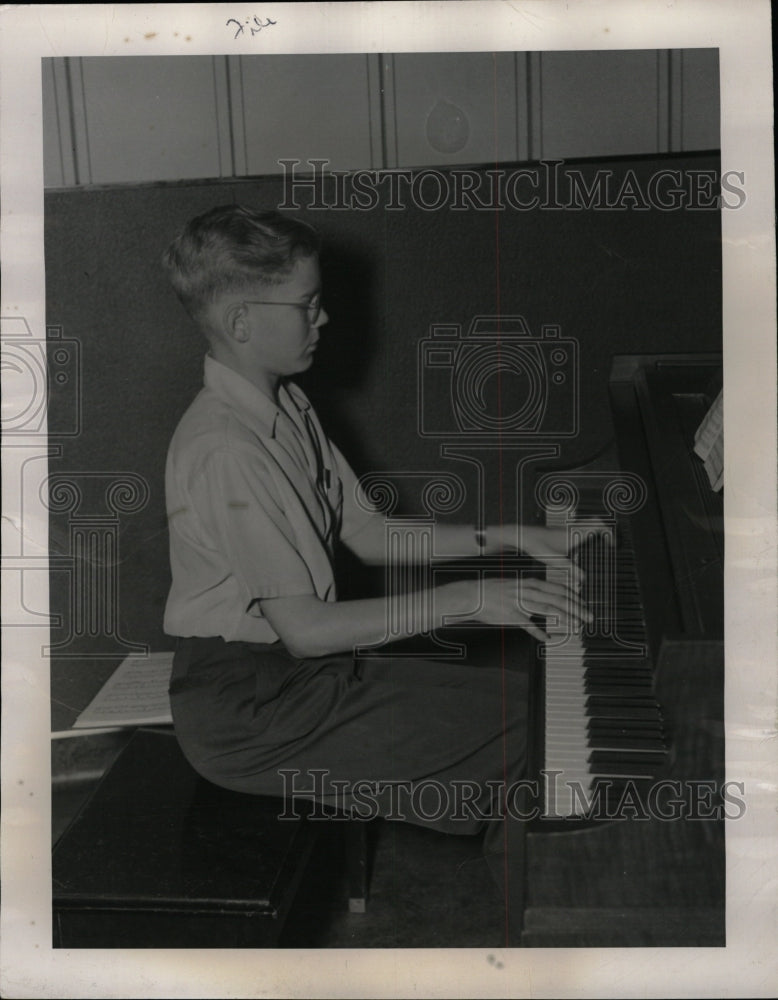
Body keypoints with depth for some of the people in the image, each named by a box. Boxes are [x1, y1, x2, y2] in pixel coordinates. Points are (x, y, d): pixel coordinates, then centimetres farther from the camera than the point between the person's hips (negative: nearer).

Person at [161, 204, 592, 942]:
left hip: (298, 667, 9)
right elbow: (306, 629, -25)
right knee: (521, 743, -12)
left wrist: (504, 538, 1)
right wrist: (467, 600, -23)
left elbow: (370, 537, 10)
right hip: (245, 710, -9)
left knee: (525, 700, 4)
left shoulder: (285, 406, 6)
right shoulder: (223, 449, -25)